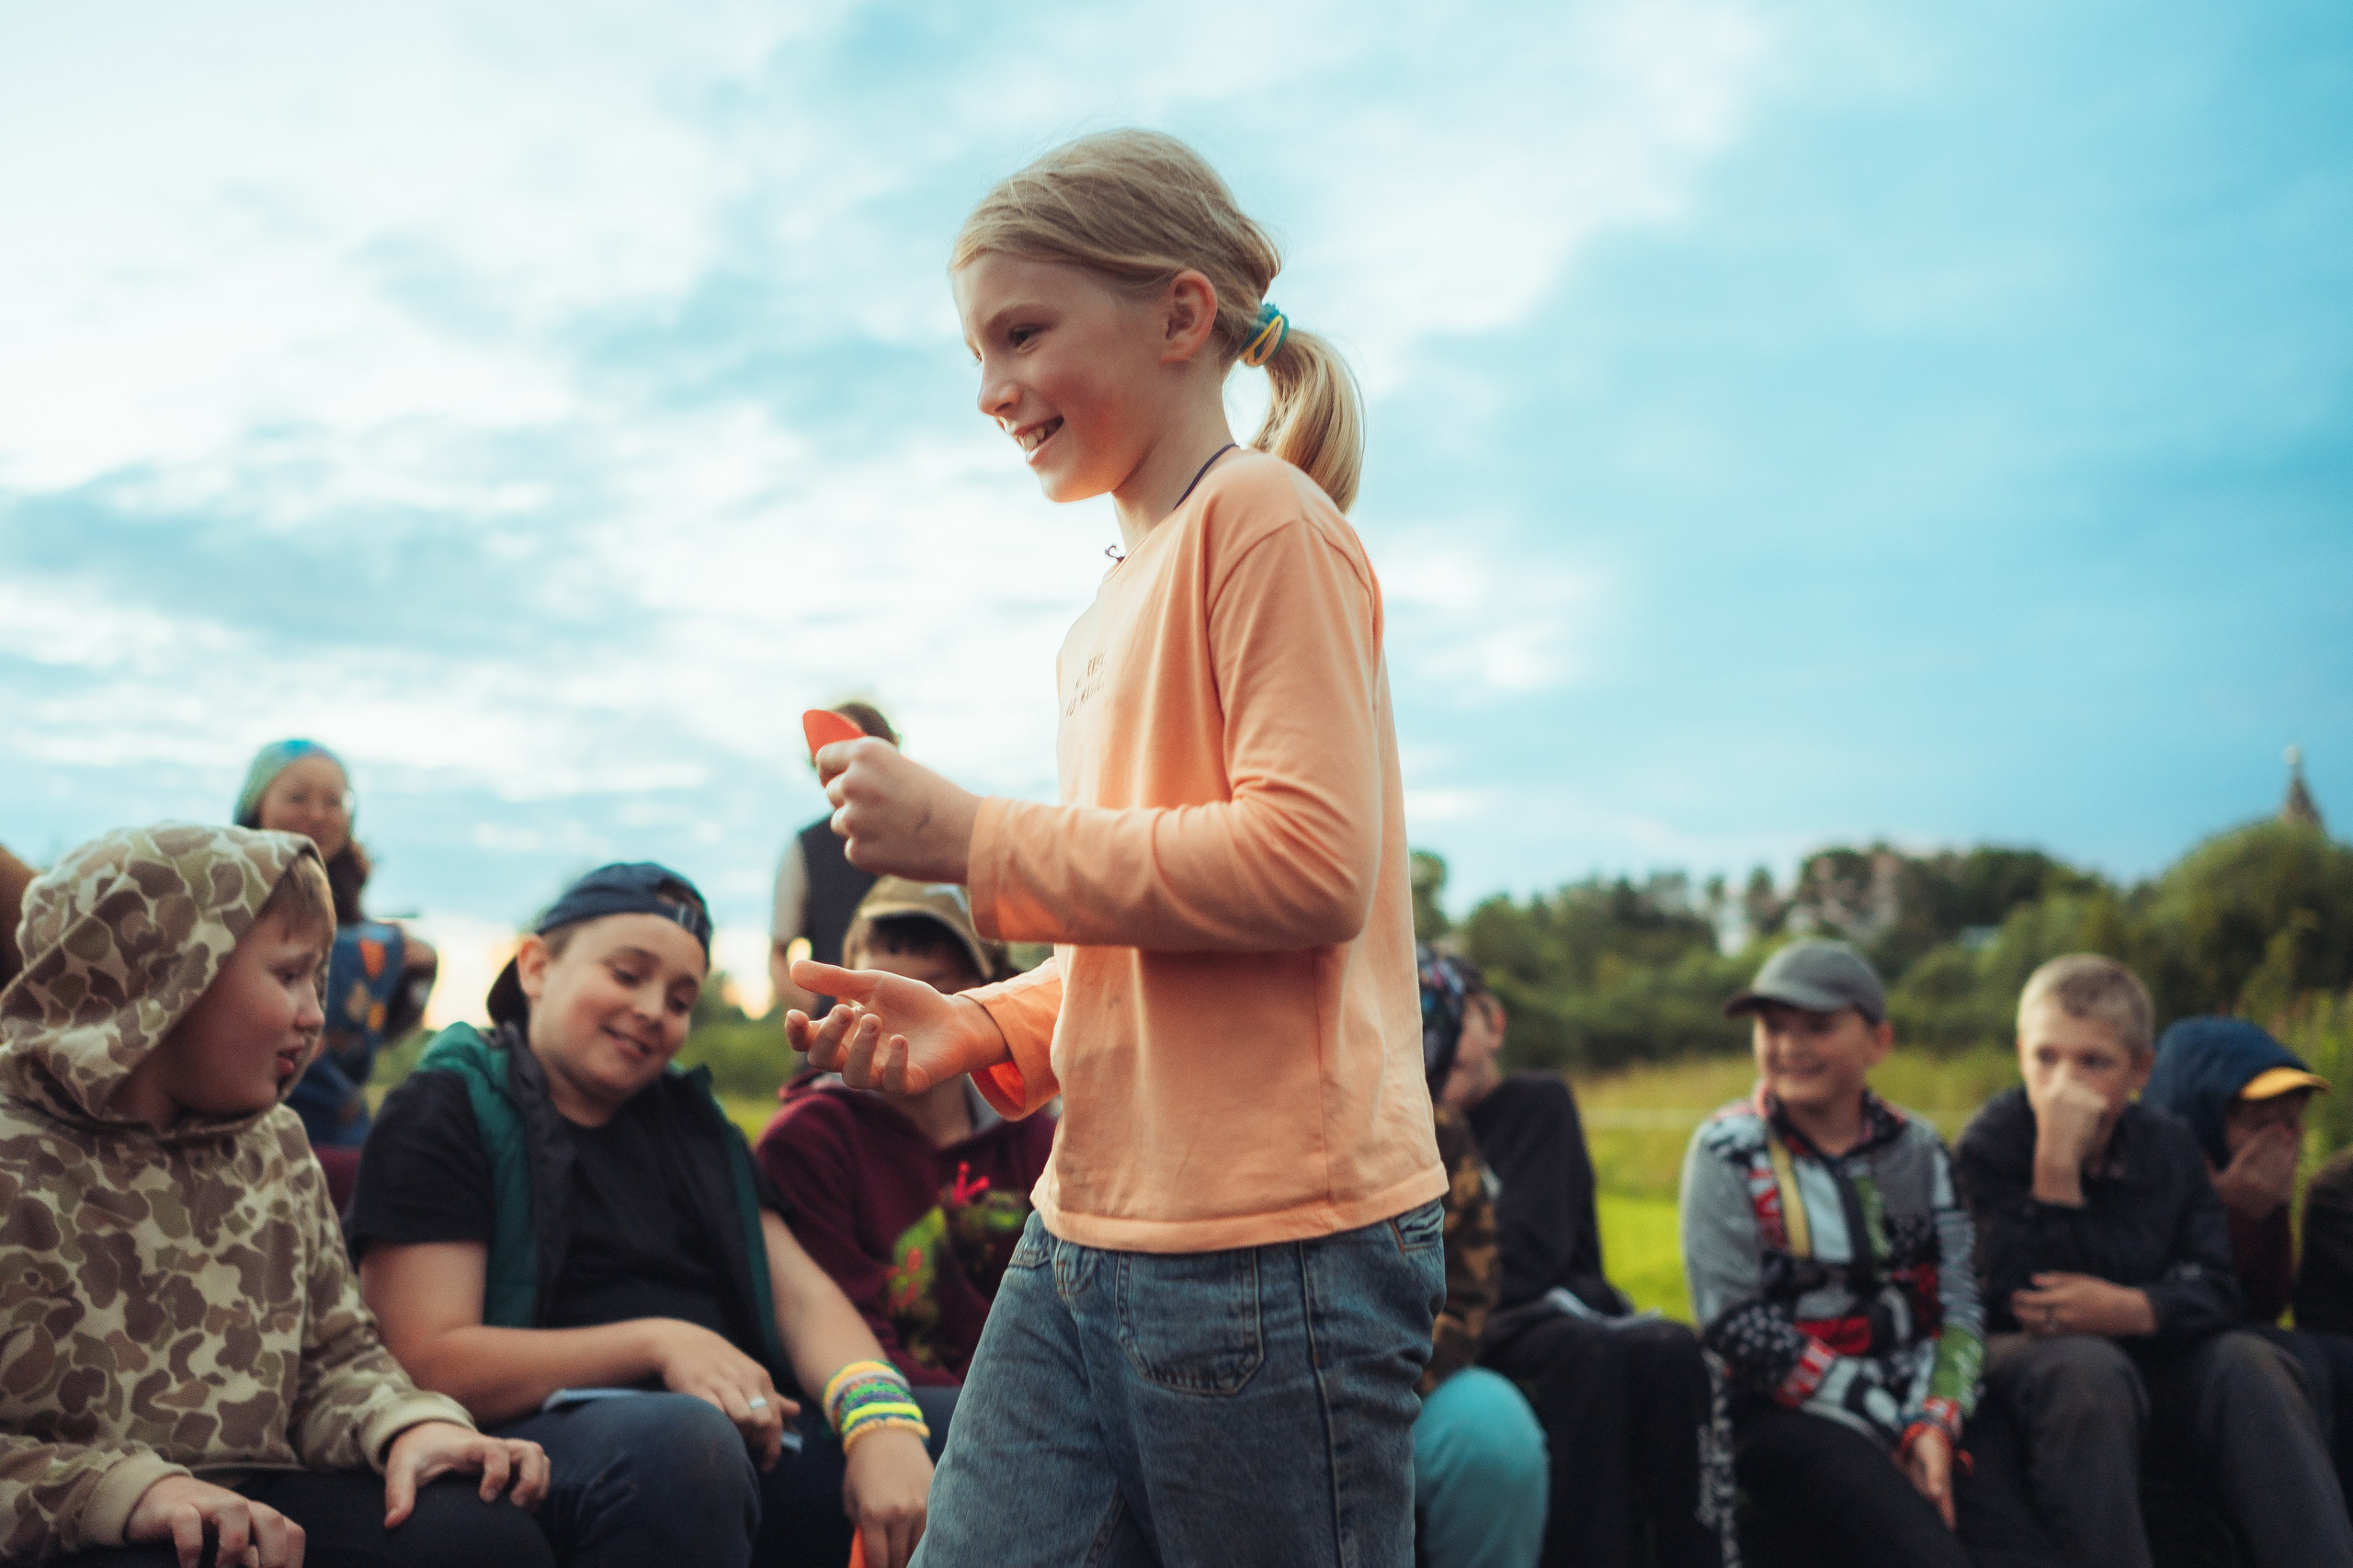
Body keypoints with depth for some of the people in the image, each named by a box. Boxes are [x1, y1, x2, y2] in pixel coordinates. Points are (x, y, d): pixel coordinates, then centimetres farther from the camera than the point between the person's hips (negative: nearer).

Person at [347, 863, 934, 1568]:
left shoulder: (690, 1120, 22)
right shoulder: (444, 1112, 5)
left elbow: (801, 1294, 9)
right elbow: (428, 1364, -7)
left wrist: (880, 1413, -13)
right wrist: (657, 1343, -16)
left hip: (746, 1426, 5)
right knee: (677, 1437, -39)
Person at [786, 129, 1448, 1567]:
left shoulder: (1263, 517, -7)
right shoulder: (1113, 610, 18)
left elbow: (1309, 865, -18)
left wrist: (974, 838, -13)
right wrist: (983, 1030, 7)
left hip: (1274, 1242, -8)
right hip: (1088, 1236, 8)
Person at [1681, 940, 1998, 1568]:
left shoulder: (1916, 1146, 9)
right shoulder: (1730, 1151, -3)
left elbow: (1958, 1300, 5)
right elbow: (1735, 1323, -9)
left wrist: (1935, 1422, -12)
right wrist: (1887, 1426, -12)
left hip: (1915, 1404, 5)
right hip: (1795, 1419, -4)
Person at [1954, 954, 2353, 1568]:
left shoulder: (2169, 1142, 3)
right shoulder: (1991, 1143, -12)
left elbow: (2214, 1287, -4)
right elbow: (2018, 1300, -22)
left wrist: (2131, 1309, -26)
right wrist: (2057, 1163, -30)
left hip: (2145, 1354, 4)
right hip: (2025, 1359, -4)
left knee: (2249, 1365, -25)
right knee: (2088, 1368, -38)